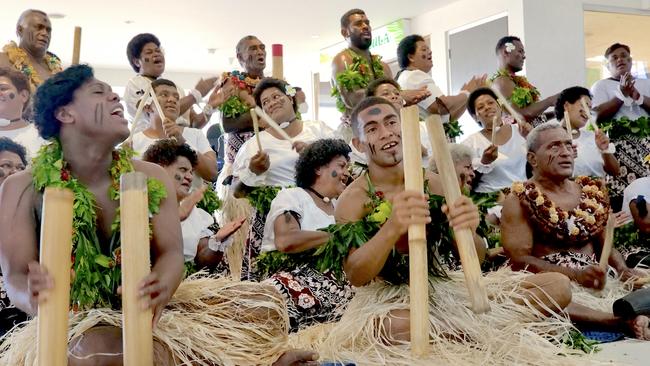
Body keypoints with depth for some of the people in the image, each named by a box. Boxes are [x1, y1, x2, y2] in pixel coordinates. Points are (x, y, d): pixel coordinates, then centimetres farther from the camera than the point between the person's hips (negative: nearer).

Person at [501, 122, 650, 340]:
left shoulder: (592, 192, 17)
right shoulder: (521, 200, 0)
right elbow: (519, 259, -9)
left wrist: (623, 269, -1)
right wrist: (576, 275, -20)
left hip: (598, 283, 6)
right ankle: (625, 321, -37)